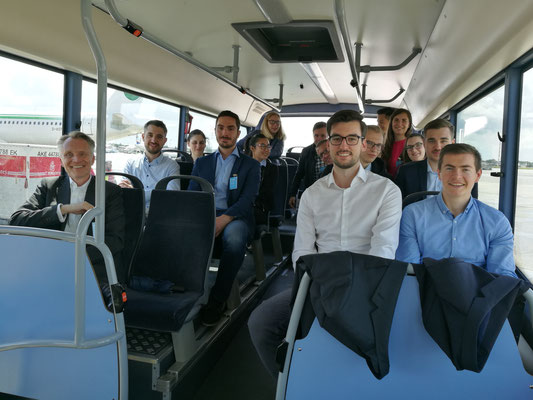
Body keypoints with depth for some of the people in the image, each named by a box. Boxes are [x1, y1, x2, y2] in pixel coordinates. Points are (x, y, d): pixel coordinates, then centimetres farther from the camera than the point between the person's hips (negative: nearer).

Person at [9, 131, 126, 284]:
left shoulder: (111, 191, 7)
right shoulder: (48, 186, 14)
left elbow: (115, 240, -3)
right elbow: (16, 221, 1)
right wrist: (64, 209, -13)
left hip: (96, 272, -2)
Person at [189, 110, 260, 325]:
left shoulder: (251, 165, 13)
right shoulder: (201, 162, 22)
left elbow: (247, 200, -2)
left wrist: (223, 220, -21)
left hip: (234, 218, -2)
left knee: (233, 236, -38)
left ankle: (218, 299, -21)